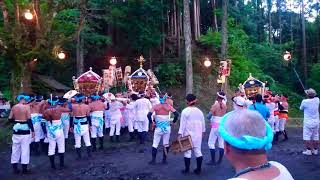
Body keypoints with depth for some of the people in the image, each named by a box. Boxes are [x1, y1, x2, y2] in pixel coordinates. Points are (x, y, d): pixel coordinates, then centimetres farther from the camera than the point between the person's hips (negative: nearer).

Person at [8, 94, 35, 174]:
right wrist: (32, 130, -8)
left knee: (15, 148, 12)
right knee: (25, 149, 2)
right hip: (25, 130, -5)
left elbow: (10, 119, 7)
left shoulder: (14, 107, 4)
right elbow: (29, 120, -13)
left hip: (16, 130, 5)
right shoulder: (26, 107, -10)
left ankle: (15, 168, 18)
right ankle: (24, 168, 7)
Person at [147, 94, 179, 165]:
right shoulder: (169, 106, -1)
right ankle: (164, 160, 16)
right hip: (167, 128, 1)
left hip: (158, 128, -1)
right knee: (166, 144, 11)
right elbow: (176, 114, -9)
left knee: (155, 144, 7)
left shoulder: (155, 106, -4)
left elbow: (149, 115, -14)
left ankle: (153, 160, 8)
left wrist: (151, 122, 1)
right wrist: (173, 122, 5)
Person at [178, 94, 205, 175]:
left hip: (188, 134, -4)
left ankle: (187, 169, 10)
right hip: (198, 135, 5)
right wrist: (202, 131, 23)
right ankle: (198, 169, 14)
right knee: (198, 151, 10)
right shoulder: (199, 111, 5)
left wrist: (180, 133, -11)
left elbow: (183, 123, -13)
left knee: (187, 151, 4)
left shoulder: (185, 111, -11)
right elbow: (203, 123, 11)